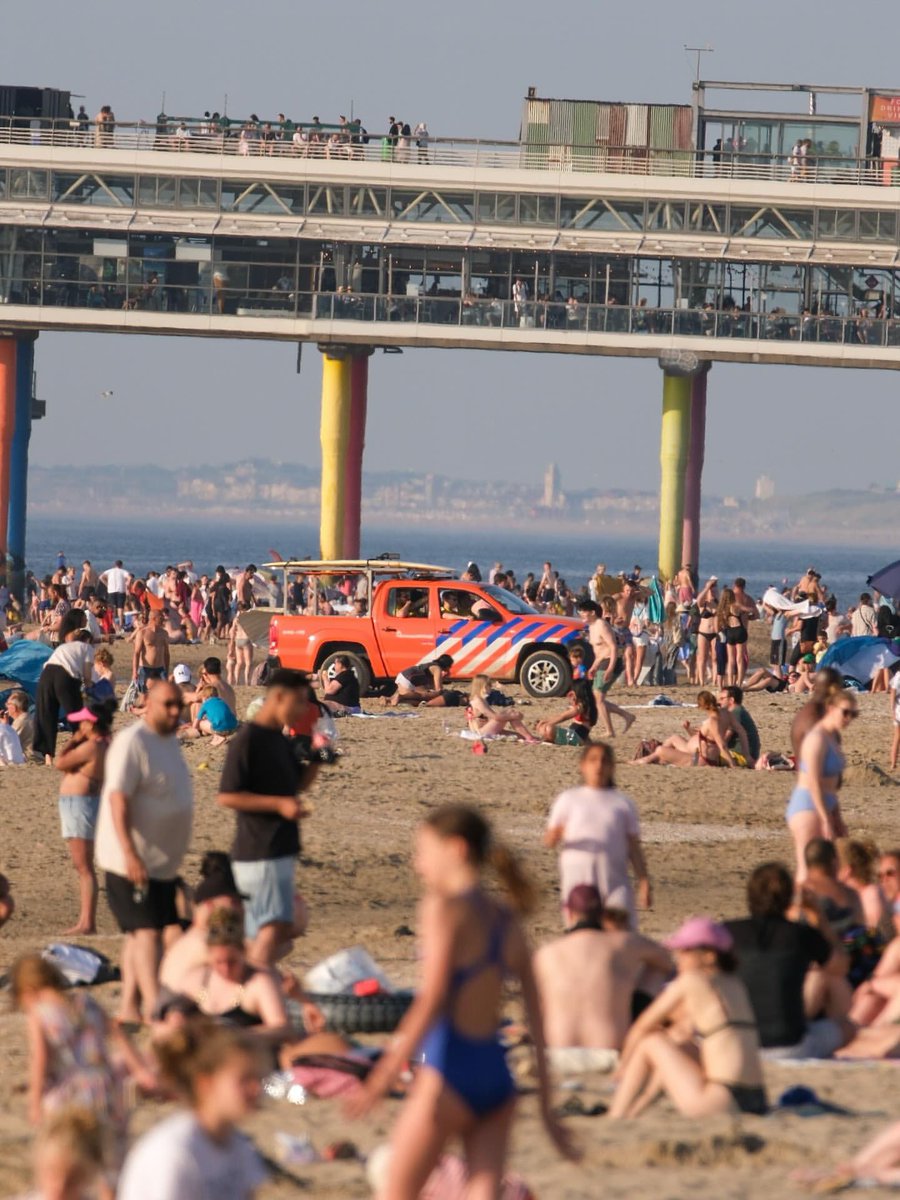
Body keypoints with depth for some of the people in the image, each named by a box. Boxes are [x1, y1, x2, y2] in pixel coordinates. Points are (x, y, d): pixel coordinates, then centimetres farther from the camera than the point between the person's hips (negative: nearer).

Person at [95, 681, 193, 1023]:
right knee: (146, 932, -13)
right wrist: (130, 854, -30)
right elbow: (118, 799, -22)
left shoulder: (169, 741, 12)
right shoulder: (131, 742, -16)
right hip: (133, 862, -9)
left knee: (141, 934, 10)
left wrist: (174, 856, 24)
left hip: (162, 862, 9)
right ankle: (153, 1007, -16)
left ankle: (129, 1007, 14)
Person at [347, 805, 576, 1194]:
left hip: (450, 1073, -6)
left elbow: (431, 999, -15)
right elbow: (537, 1019, 13)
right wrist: (546, 1107, 17)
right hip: (496, 1075, 7)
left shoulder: (445, 908, -7)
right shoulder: (507, 923, 13)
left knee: (396, 1196, 6)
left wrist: (385, 1073, -16)